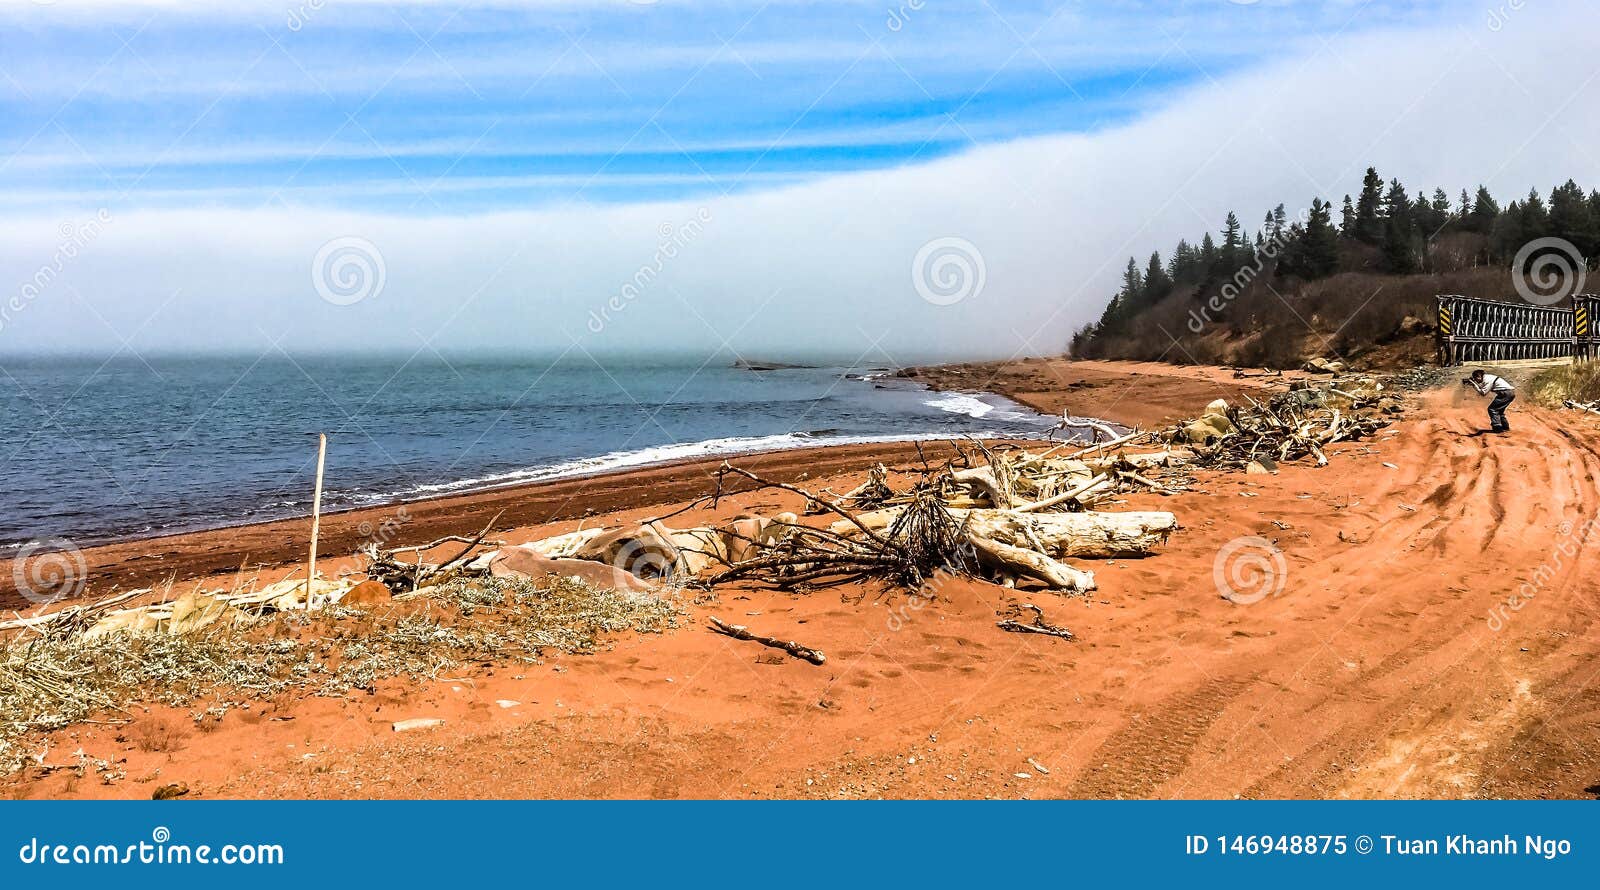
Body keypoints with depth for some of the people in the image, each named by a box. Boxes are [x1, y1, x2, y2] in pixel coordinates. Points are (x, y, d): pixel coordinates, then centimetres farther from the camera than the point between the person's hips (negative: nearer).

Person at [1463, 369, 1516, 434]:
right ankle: (1505, 427, 26)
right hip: (1511, 392, 10)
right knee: (1499, 410, 22)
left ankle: (1497, 428, -10)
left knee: (1492, 409, -7)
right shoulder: (1486, 378, 15)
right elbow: (1481, 388, 18)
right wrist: (1472, 384, 7)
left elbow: (1483, 393, -16)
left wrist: (1474, 384, -13)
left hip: (1506, 393, -10)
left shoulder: (1488, 380, -14)